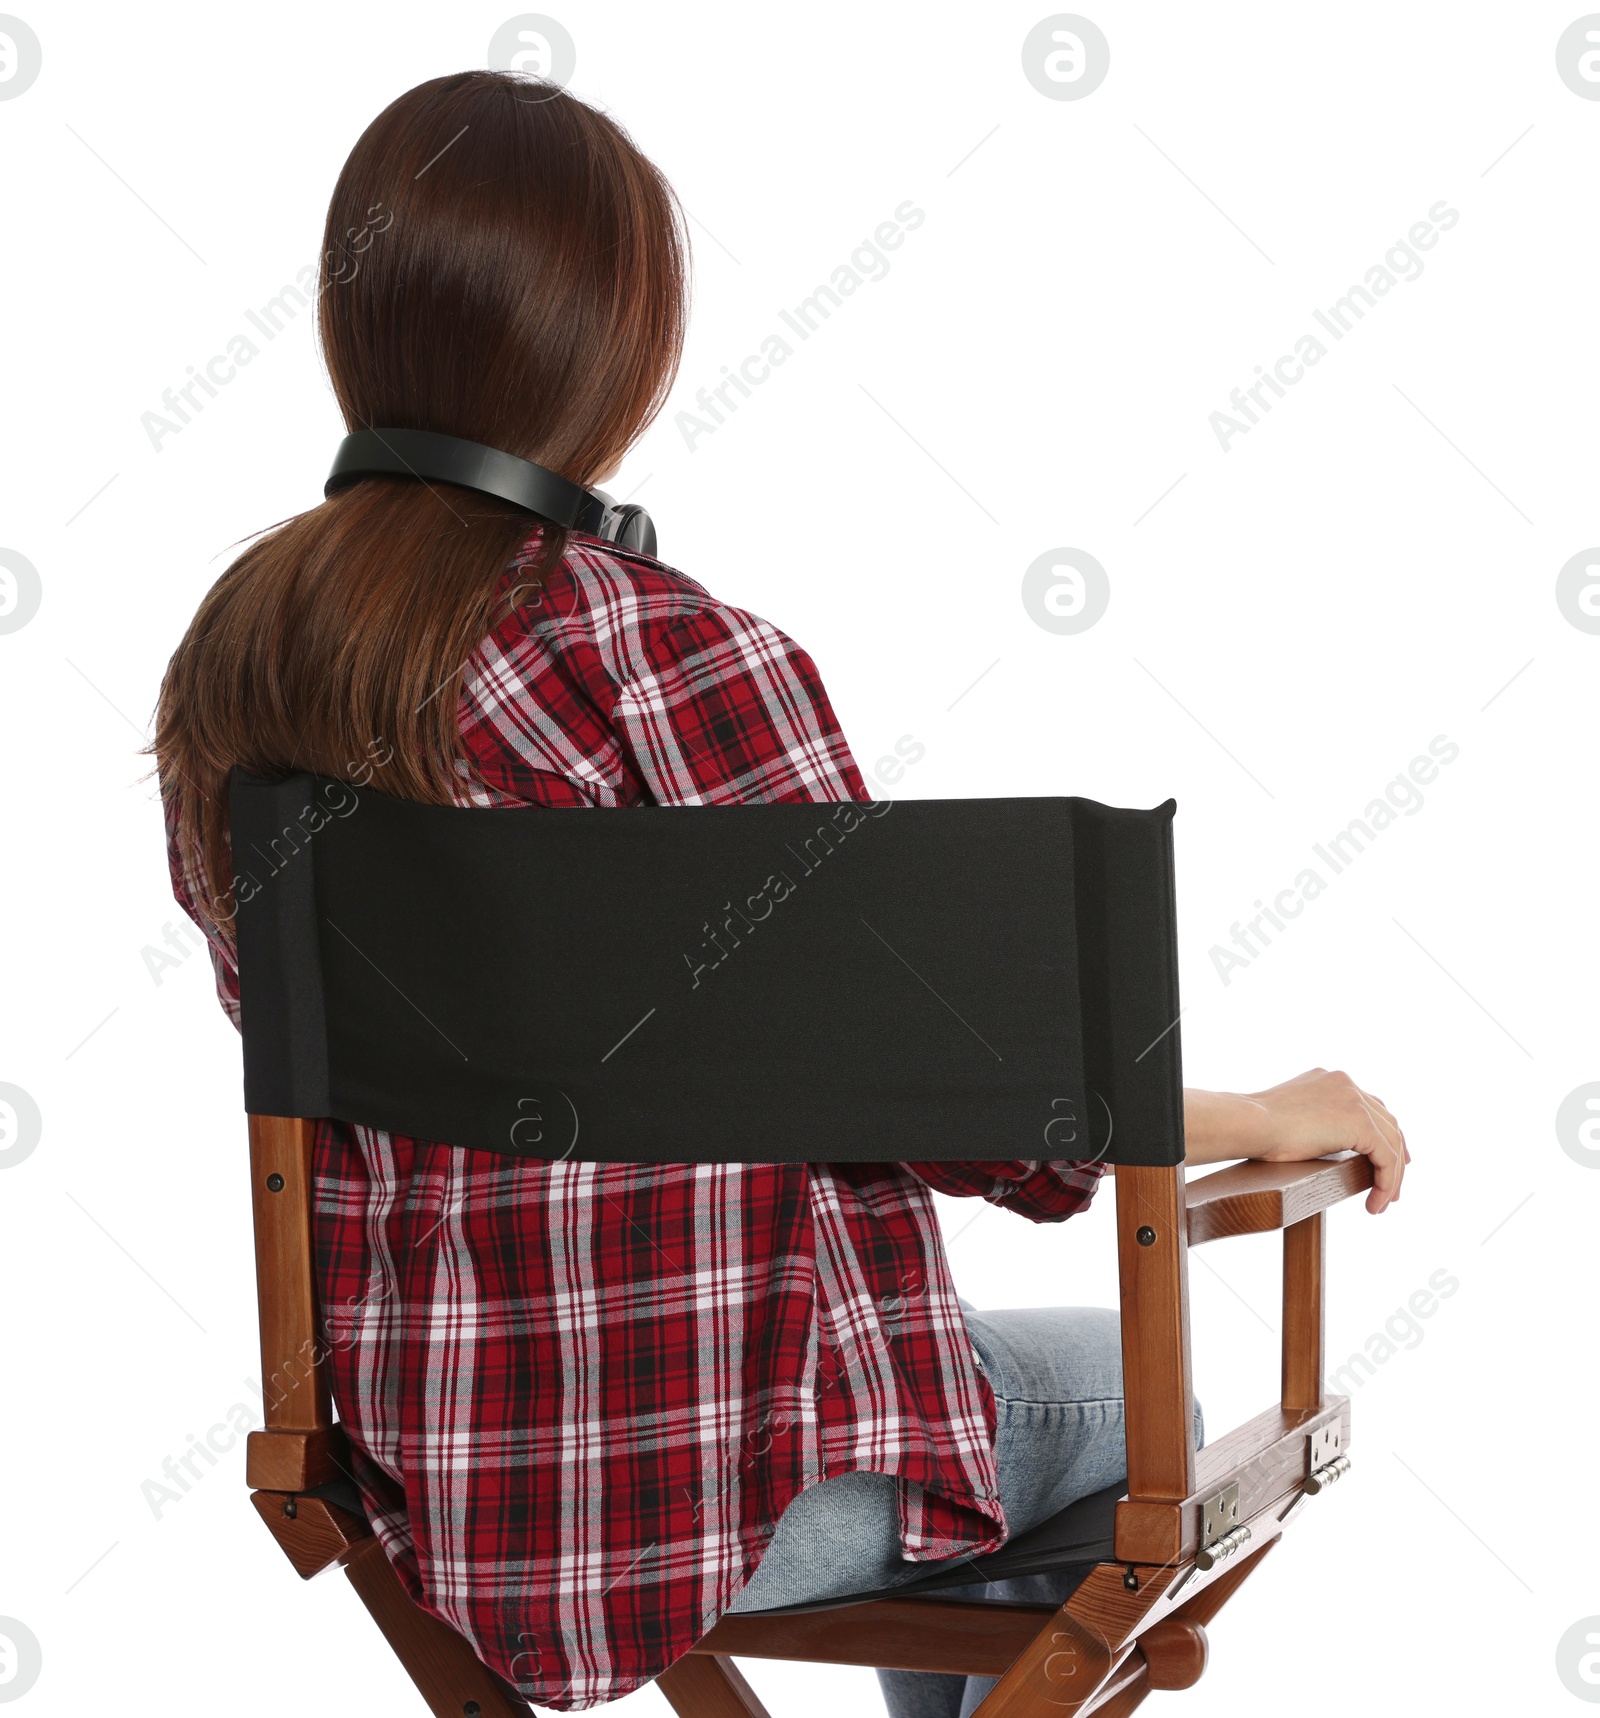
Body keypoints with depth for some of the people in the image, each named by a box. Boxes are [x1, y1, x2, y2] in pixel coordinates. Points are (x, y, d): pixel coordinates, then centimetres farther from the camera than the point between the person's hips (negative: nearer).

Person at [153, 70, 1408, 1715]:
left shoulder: (231, 645, -2)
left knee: (943, 1341, 32)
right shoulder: (666, 658, -25)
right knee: (1127, 1386, 23)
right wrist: (1267, 1116, -4)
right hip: (682, 1481, -7)